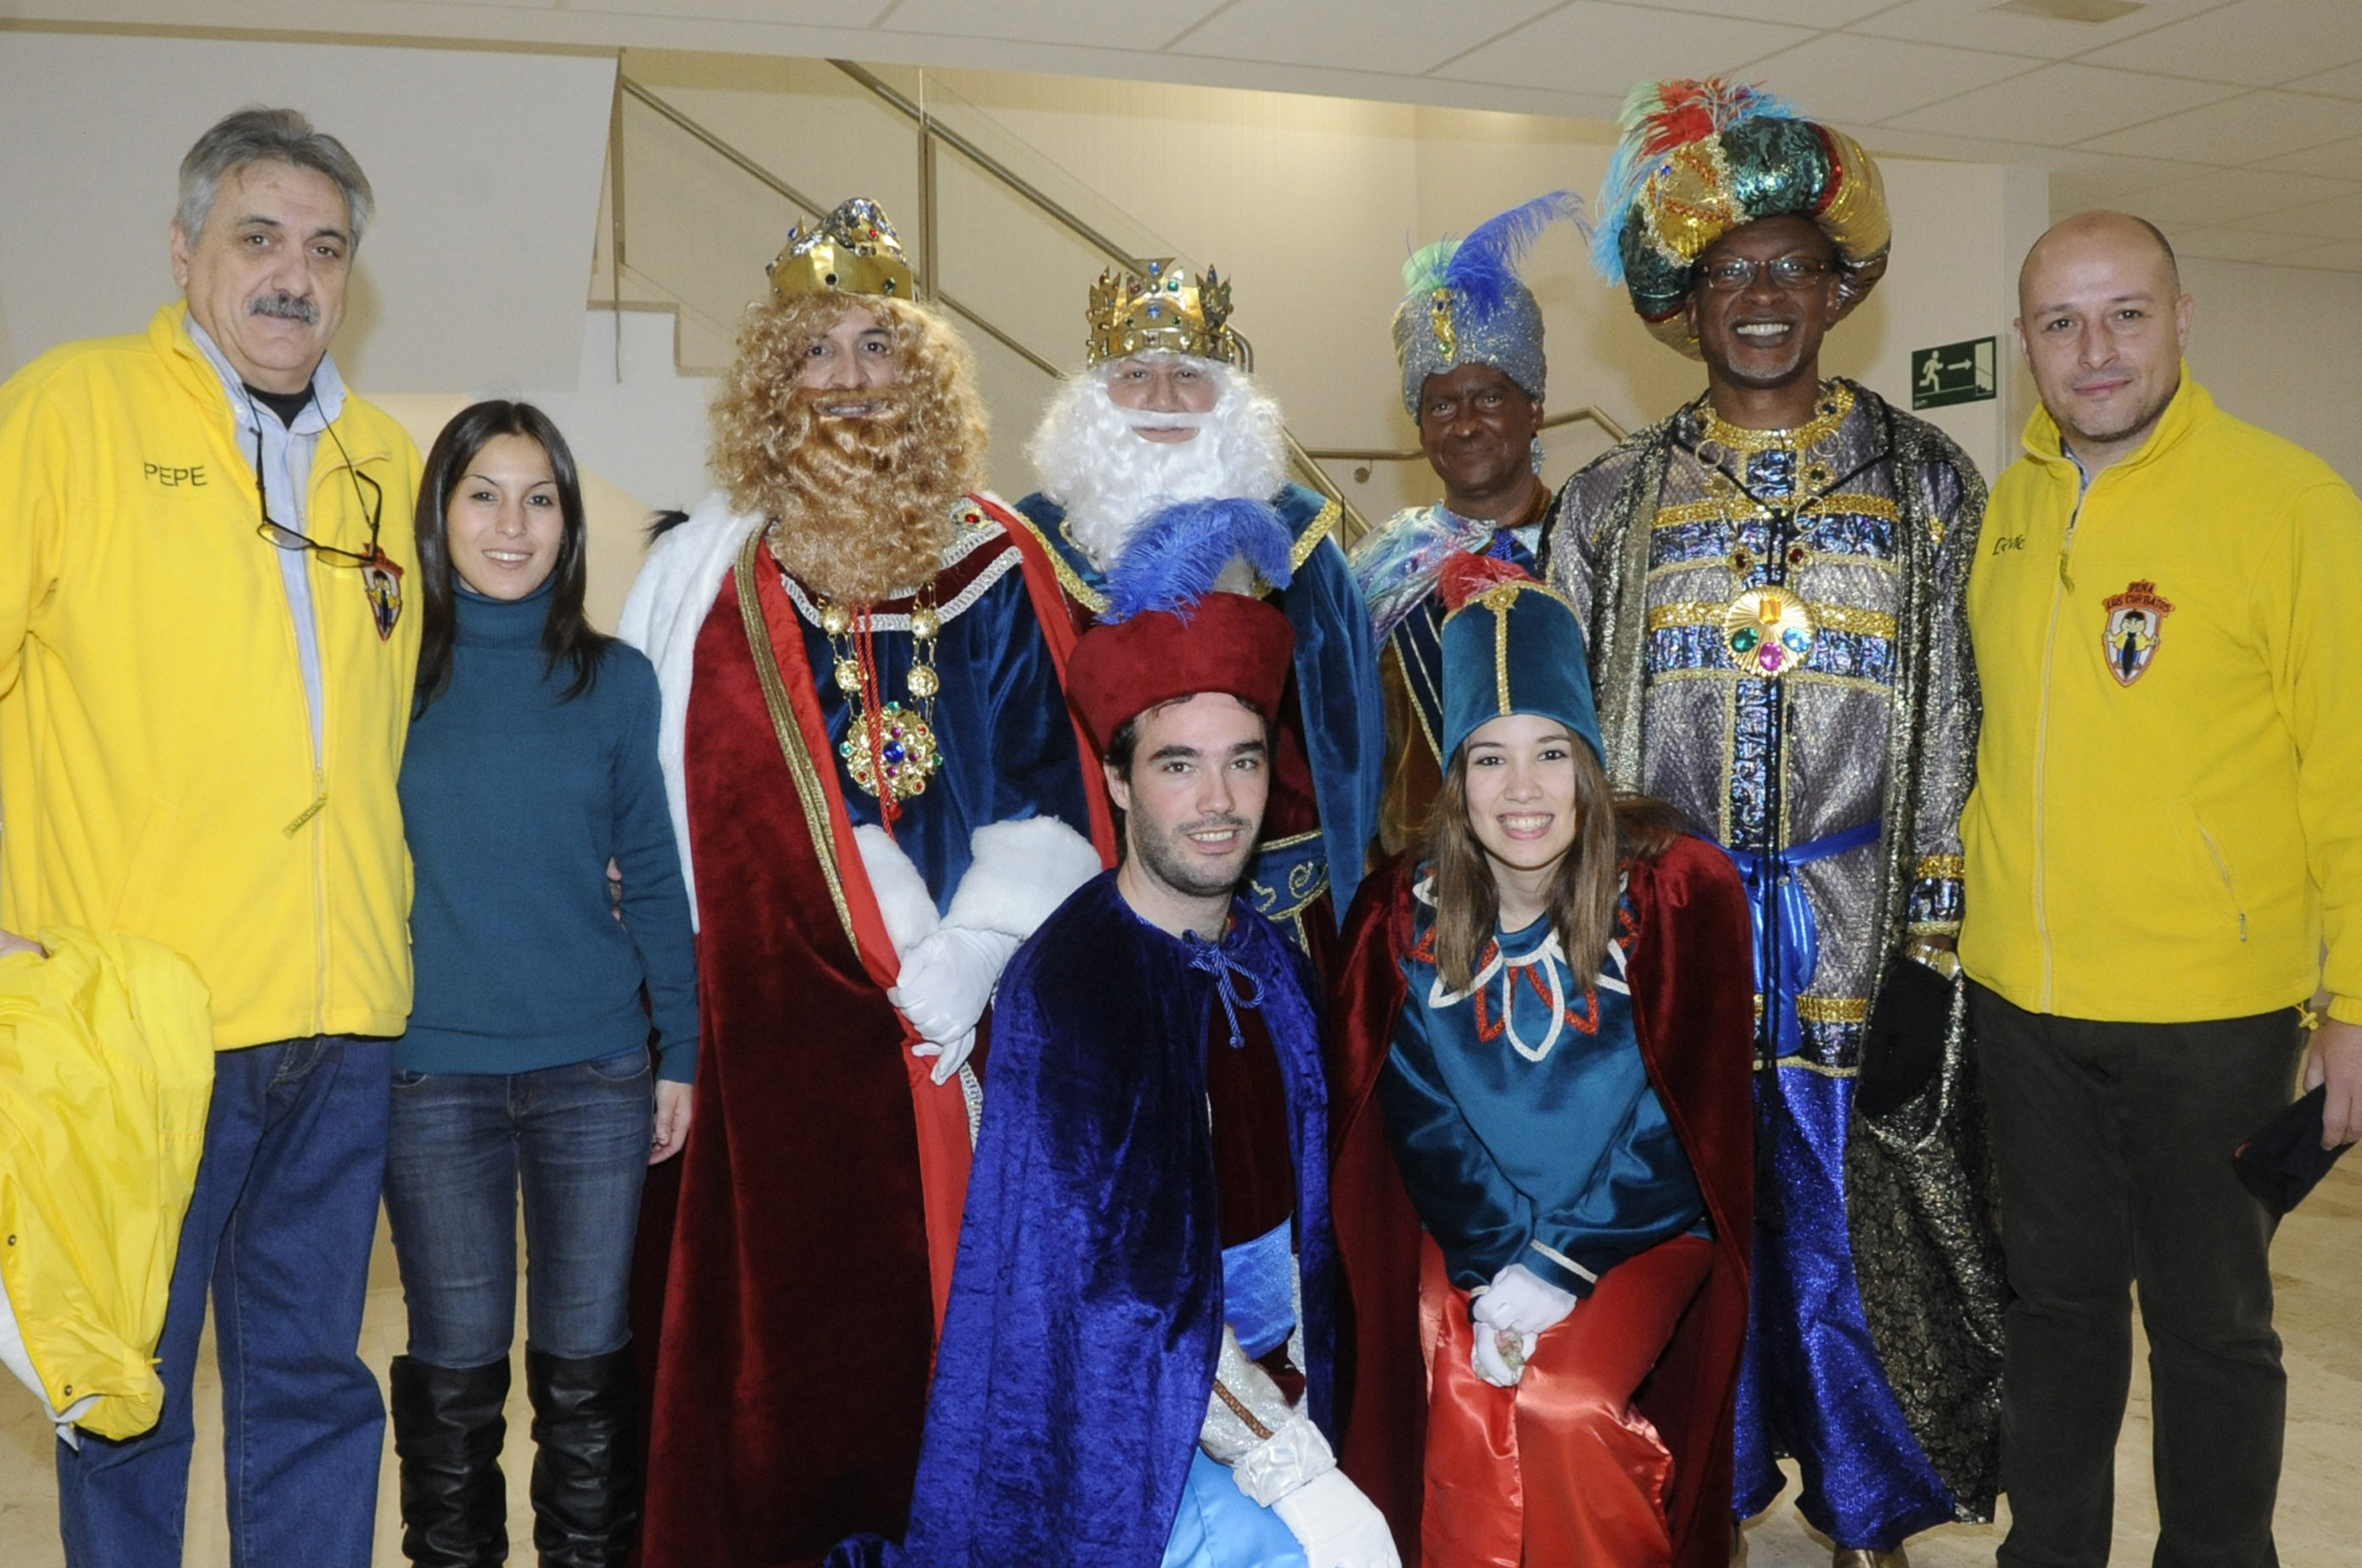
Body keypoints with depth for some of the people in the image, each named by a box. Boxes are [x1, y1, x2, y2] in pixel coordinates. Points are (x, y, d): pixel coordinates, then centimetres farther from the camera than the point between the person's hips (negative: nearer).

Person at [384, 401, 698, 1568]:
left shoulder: (617, 680, 2)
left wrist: (680, 1052, 2)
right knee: (455, 1372, 10)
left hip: (597, 1070, 1)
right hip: (434, 1074, 0)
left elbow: (653, 876, 5)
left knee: (587, 1367, 10)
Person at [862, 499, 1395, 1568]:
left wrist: (1295, 1407, 2)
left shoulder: (1273, 968, 3)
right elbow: (1124, 1280, -19)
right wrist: (1285, 1466, -17)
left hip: (1270, 1371, 6)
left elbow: (1293, 1207, 10)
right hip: (1127, 1407, -6)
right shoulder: (1071, 980, -17)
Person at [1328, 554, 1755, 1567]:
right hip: (1471, 1233, 2)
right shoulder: (1405, 913, -6)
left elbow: (1685, 1114, -12)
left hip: (1642, 1227, -2)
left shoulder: (1678, 894, -13)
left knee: (1562, 1402, -23)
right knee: (1465, 1408, -19)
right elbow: (1417, 1113, -2)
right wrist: (1495, 1265, -13)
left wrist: (1558, 1272, -16)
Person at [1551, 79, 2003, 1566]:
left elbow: (1954, 730, 2)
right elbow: (1569, 734, 8)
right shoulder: (1614, 500, 7)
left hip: (1859, 925, -1)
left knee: (1849, 1219, 6)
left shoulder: (1926, 480, 4)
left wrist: (1932, 944, -3)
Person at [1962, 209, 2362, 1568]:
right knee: (2057, 1297, 19)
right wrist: (1962, 919, 12)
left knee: (2209, 1318, 11)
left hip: (2211, 1008, -4)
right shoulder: (2010, 507, 5)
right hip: (2022, 996, 5)